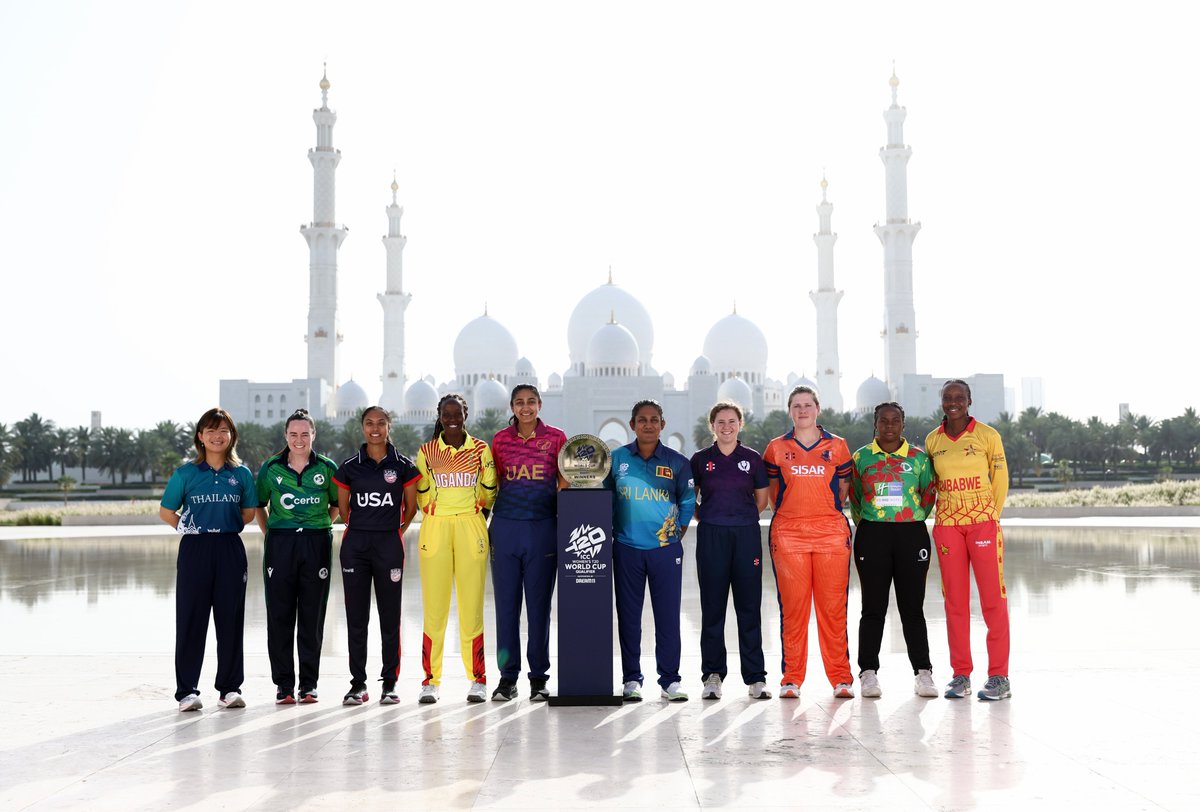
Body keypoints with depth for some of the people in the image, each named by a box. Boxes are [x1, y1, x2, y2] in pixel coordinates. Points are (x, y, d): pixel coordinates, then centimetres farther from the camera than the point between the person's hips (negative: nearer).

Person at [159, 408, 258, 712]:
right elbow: (166, 511, 8)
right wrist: (191, 528, 0)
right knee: (191, 619, 0)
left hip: (230, 549, 2)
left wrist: (225, 526, 5)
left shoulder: (242, 474, 6)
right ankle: (186, 690, 8)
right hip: (195, 550, -1)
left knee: (230, 618, 4)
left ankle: (230, 687, 14)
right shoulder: (186, 473, 1)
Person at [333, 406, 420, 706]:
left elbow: (410, 507, 9)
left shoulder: (403, 465, 1)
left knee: (390, 615, 2)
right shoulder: (349, 466, 4)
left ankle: (389, 683, 10)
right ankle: (358, 684, 12)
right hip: (355, 545, 1)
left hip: (389, 544, -1)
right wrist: (363, 529, 12)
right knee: (356, 616, 4)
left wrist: (392, 531, 10)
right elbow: (343, 507, 13)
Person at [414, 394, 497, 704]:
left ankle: (477, 679, 4)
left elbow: (489, 492, 13)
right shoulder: (426, 451, 9)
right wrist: (436, 515, 7)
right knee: (434, 605, -3)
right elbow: (422, 495, 13)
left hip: (471, 528, 0)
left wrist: (477, 515, 8)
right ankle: (430, 680, 2)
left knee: (472, 604, -3)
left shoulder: (481, 449, 8)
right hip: (435, 528, 1)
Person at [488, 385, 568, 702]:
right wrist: (485, 518, 6)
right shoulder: (500, 439, 8)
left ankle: (539, 678, 12)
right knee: (506, 602, 4)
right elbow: (493, 482, 14)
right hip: (505, 528, 2)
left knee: (539, 603, 3)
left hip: (542, 528, -2)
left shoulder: (556, 437, 3)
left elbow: (564, 482, 8)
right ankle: (507, 677, 12)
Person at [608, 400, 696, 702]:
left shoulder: (677, 462, 4)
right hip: (627, 549, 1)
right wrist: (611, 531, 7)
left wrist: (677, 533, 6)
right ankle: (631, 680, 12)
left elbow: (687, 502, 11)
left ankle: (670, 680, 8)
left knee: (668, 615, 0)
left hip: (666, 549, -1)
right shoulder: (616, 459, 5)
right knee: (628, 615, 4)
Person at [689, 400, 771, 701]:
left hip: (746, 535, 0)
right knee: (712, 605, 2)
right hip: (711, 537, 0)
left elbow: (762, 498, 14)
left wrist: (740, 517, 7)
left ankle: (755, 677, 8)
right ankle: (713, 675, 10)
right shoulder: (700, 459, 6)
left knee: (749, 605, 2)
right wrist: (707, 518, 4)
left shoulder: (752, 458, 6)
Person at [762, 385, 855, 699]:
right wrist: (791, 516, 9)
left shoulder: (837, 446, 9)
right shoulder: (776, 448, 8)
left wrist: (826, 516, 9)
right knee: (792, 606, -1)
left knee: (833, 606, -1)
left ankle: (841, 677, 7)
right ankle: (792, 678, 7)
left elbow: (842, 489, 15)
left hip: (832, 533, 0)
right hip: (788, 535, 0)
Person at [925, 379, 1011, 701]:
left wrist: (990, 516, 8)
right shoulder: (932, 440, 7)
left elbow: (1000, 479, 7)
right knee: (954, 599, 4)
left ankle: (999, 676, 1)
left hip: (983, 522, -3)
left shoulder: (988, 435, -1)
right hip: (946, 525, 3)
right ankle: (961, 674, 11)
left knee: (993, 596, -4)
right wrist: (949, 507, 11)